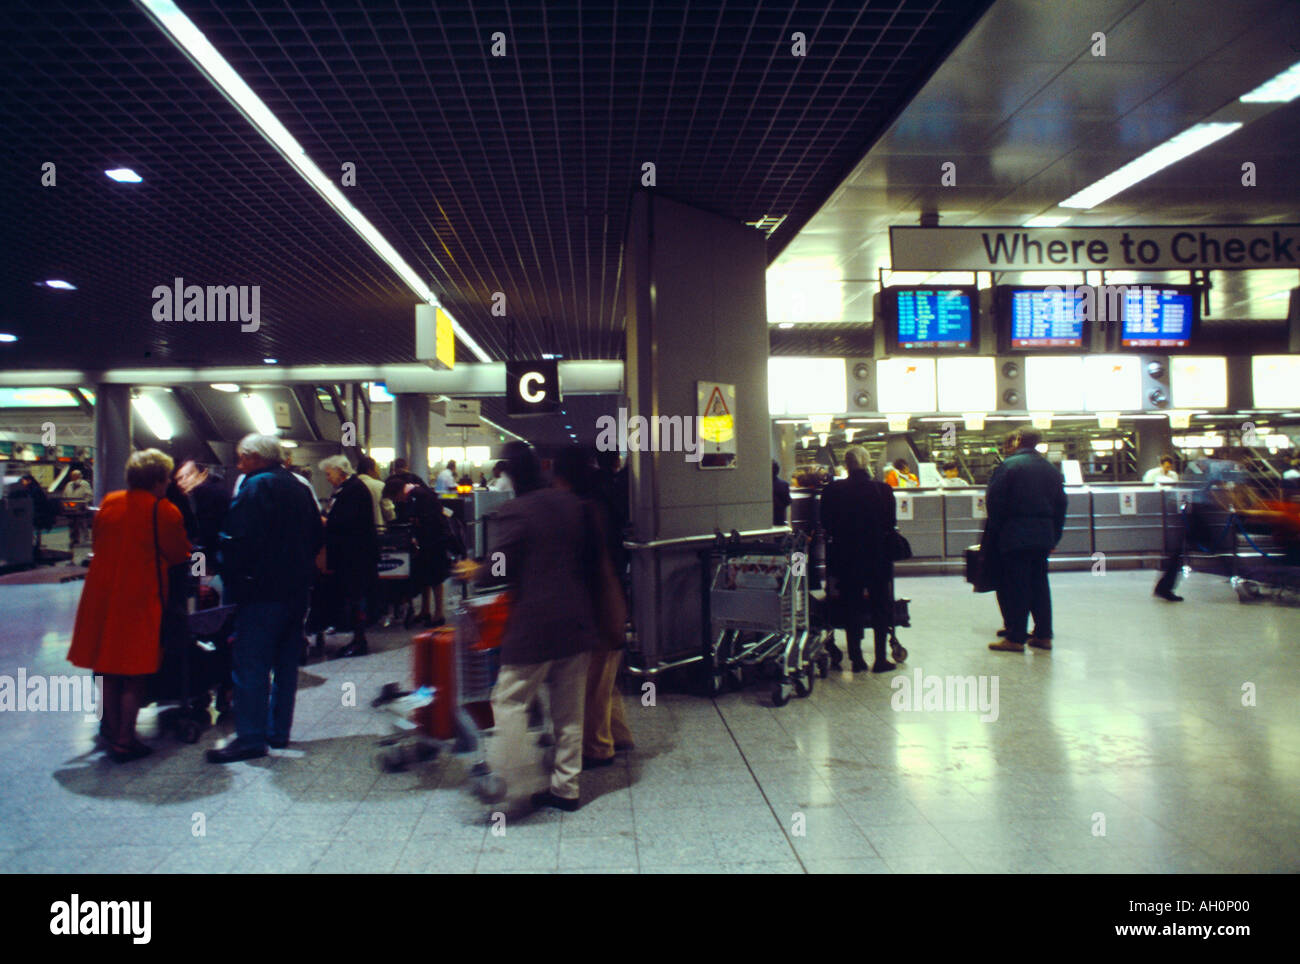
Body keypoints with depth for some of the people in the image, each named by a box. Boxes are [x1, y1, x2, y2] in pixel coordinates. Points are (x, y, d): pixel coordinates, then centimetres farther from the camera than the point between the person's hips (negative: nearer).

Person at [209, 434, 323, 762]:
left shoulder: (255, 486, -12)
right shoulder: (299, 487, 13)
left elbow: (236, 539, -19)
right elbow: (317, 536, 17)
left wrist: (230, 577, -8)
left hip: (262, 590, -8)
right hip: (297, 588, 8)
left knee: (250, 665, -4)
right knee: (286, 662, 13)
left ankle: (250, 738, -3)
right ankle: (278, 731, 20)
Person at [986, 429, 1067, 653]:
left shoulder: (1009, 466, -9)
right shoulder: (1052, 469, 10)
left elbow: (994, 500, -11)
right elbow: (1060, 505, 14)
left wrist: (994, 532, 2)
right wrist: (1054, 537, 19)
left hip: (1015, 536, -6)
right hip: (1043, 537, 6)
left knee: (1014, 586, -2)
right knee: (1040, 584, 13)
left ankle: (1016, 637, 0)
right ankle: (1043, 635, 16)